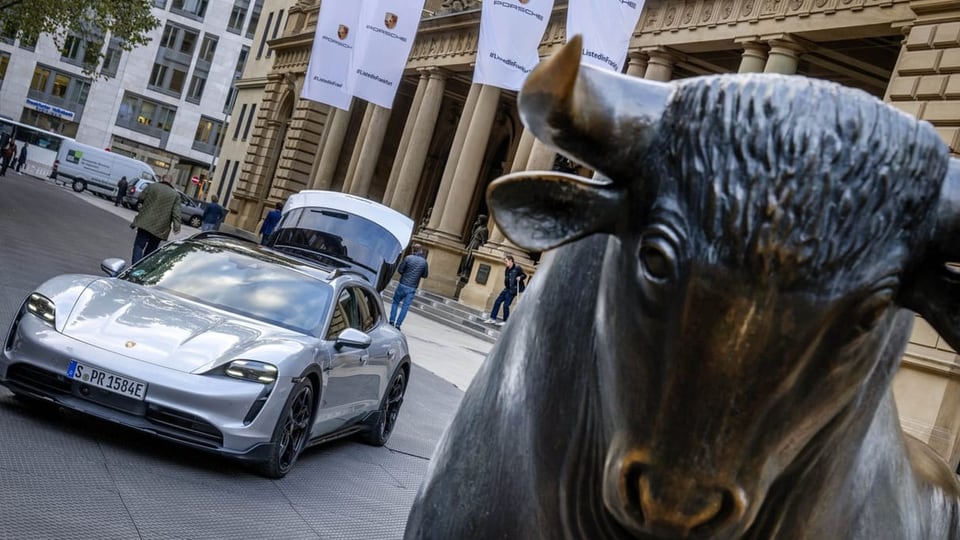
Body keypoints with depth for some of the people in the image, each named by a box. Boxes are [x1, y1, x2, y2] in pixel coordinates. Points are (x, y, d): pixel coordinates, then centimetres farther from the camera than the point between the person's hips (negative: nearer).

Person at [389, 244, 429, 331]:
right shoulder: (424, 262, -1)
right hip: (412, 288, 1)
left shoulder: (408, 258, -7)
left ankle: (392, 322, 8)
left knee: (395, 302, 15)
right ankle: (398, 324, 1)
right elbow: (424, 275, 8)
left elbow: (399, 270, -5)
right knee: (405, 307, 4)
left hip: (402, 285, -1)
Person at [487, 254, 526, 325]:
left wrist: (520, 277, -25)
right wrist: (505, 285, 16)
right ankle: (493, 318, 16)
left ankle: (505, 321, 6)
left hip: (512, 290, -8)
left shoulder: (517, 267, -11)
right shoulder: (508, 269, 12)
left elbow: (524, 275, -8)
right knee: (497, 302, 8)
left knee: (506, 305, -8)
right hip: (507, 289, 9)